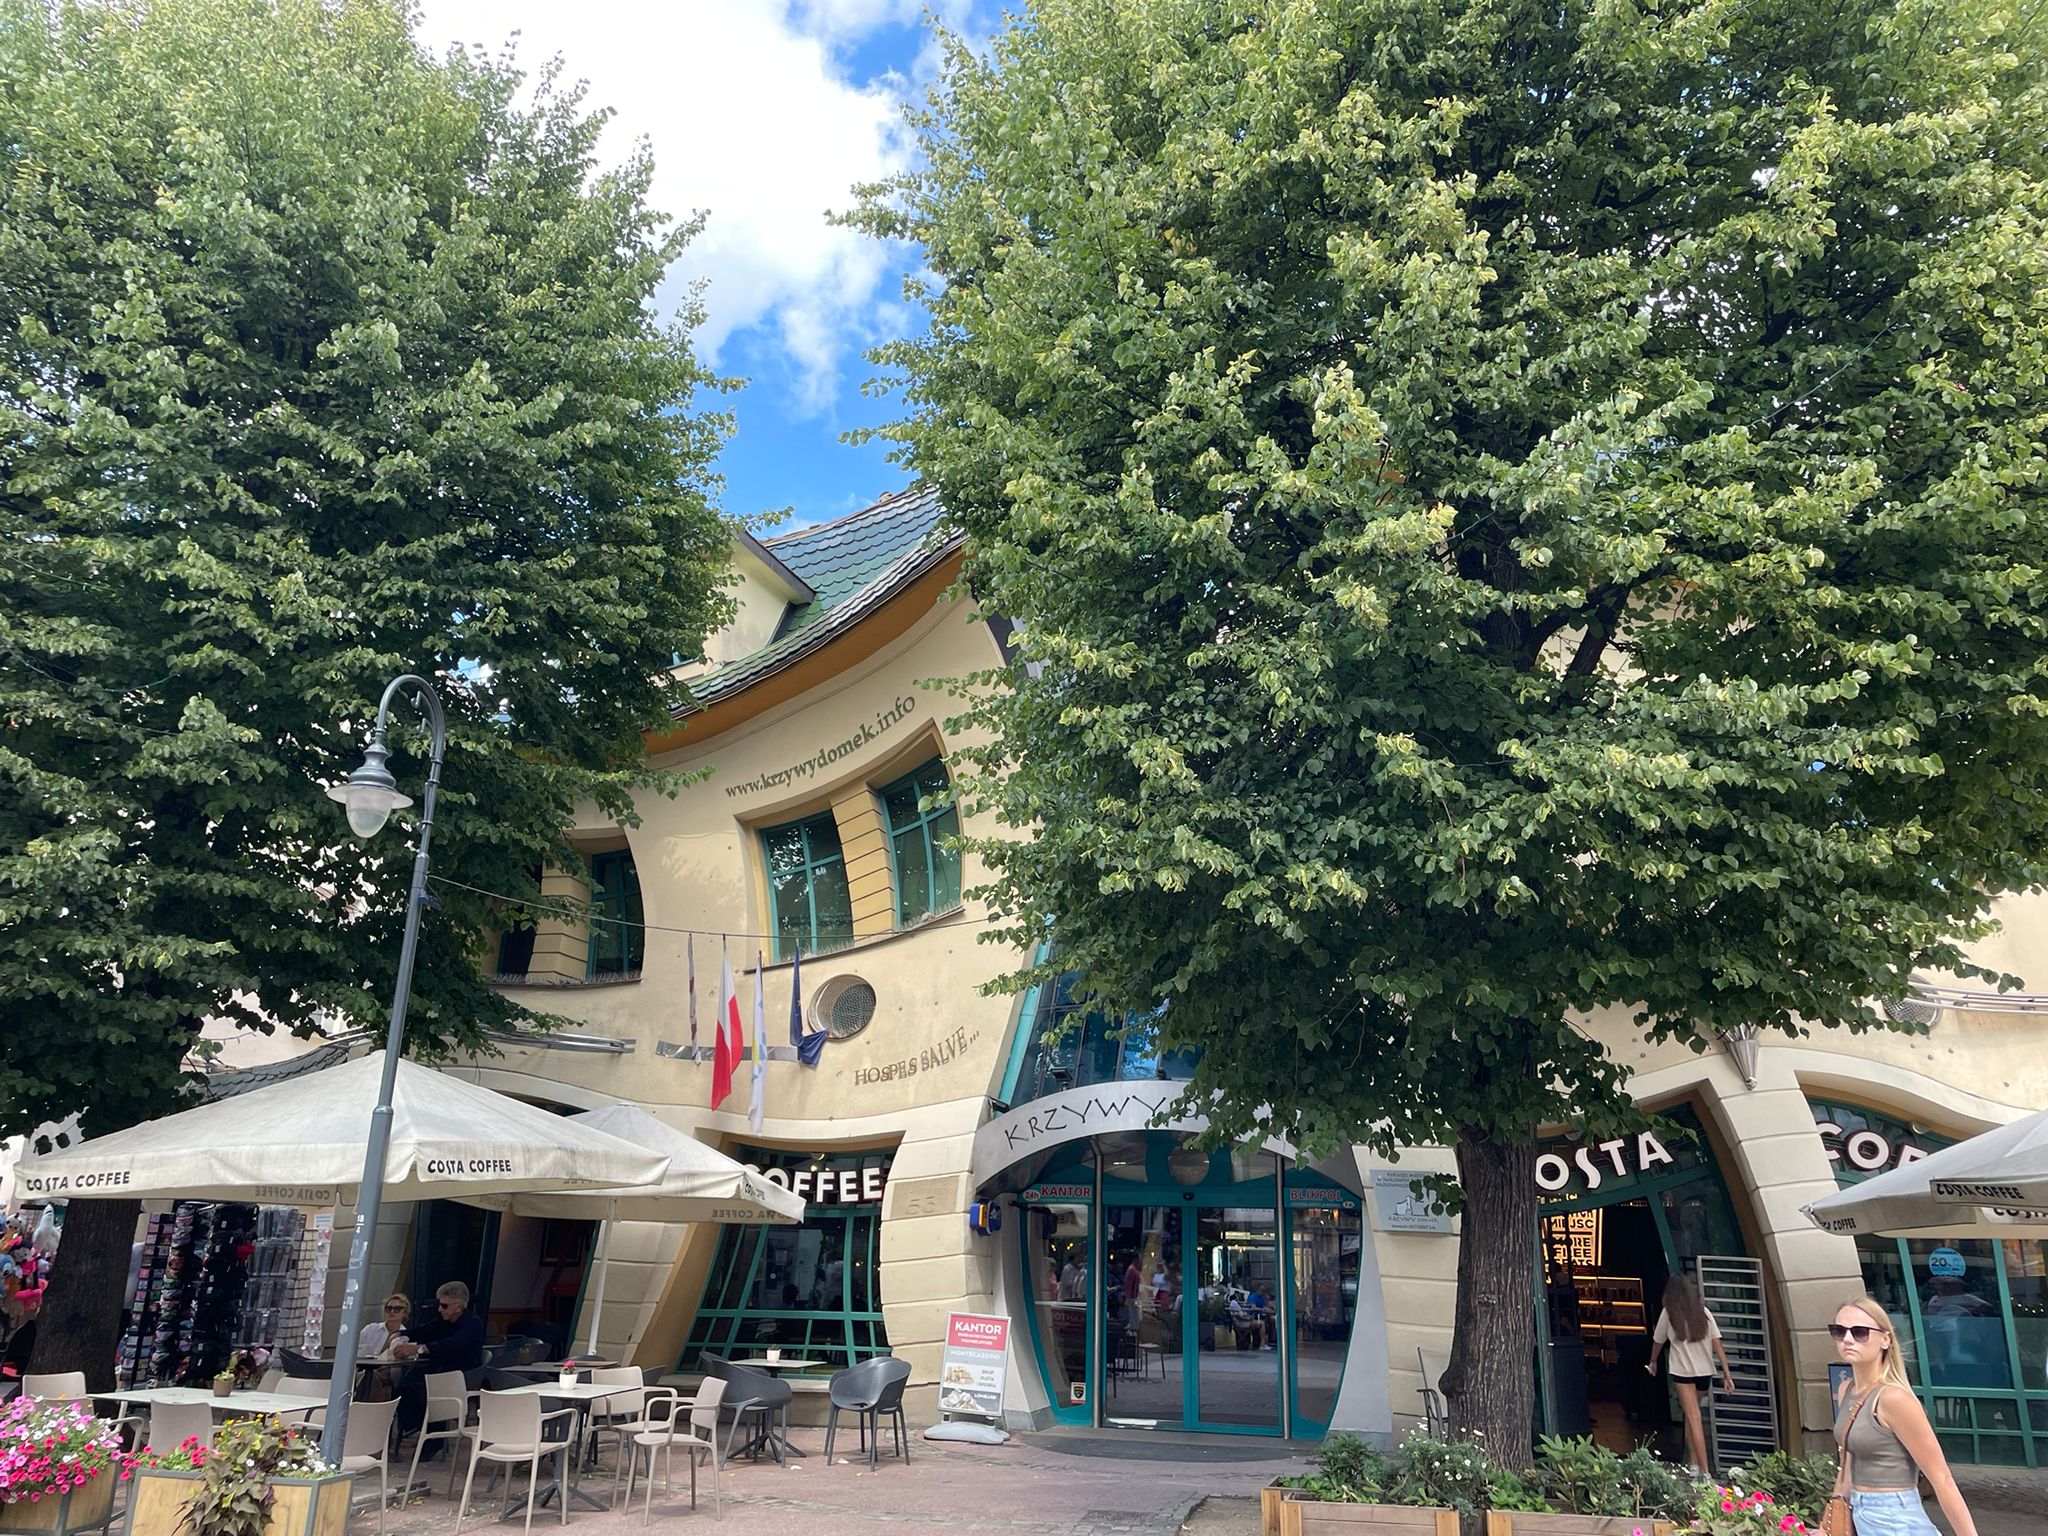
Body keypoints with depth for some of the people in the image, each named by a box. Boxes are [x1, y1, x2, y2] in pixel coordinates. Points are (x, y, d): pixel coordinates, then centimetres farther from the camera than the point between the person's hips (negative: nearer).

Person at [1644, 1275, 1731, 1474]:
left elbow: (1658, 1341, 11)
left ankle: (1704, 1470, -13)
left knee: (1694, 1419, -6)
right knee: (1691, 1414, 18)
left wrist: (1653, 1362, 28)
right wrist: (1726, 1375, 2)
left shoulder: (1669, 1313, -2)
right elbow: (1717, 1345, -1)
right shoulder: (1703, 1312, 4)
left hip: (1683, 1372, -4)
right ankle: (1694, 1462, 16)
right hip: (1705, 1372, 4)